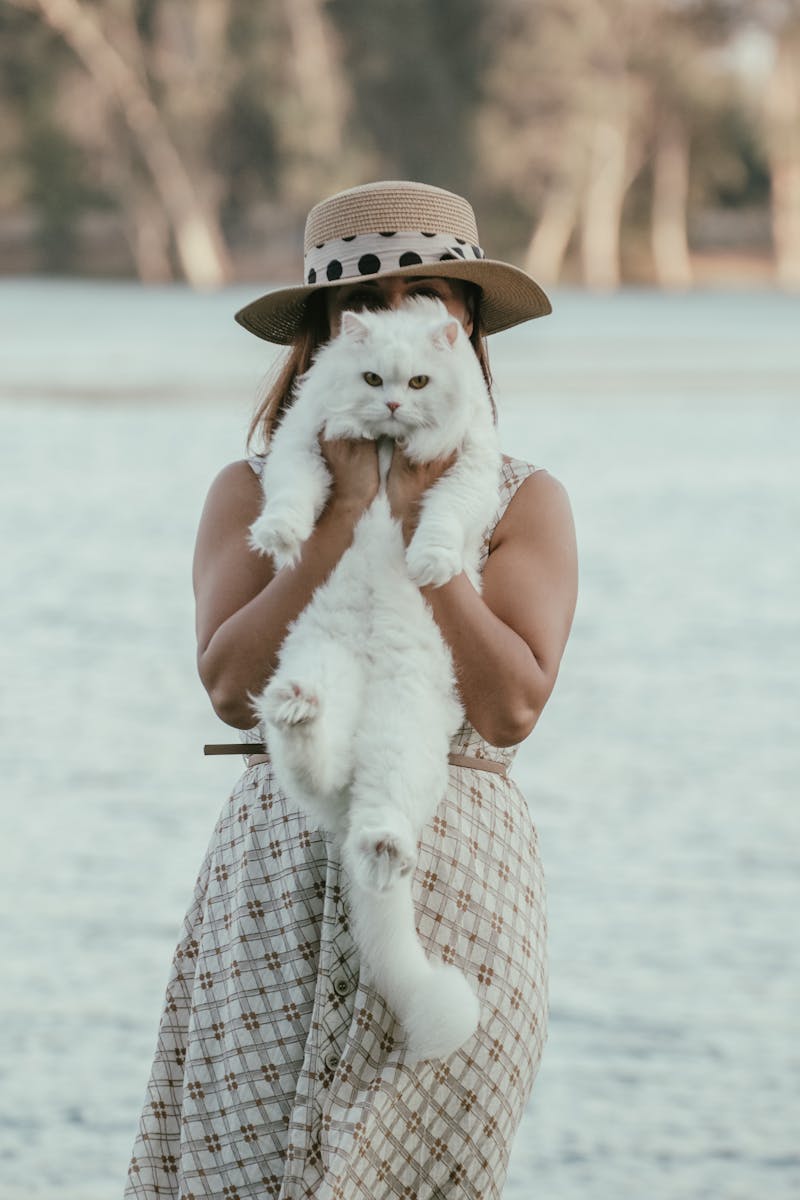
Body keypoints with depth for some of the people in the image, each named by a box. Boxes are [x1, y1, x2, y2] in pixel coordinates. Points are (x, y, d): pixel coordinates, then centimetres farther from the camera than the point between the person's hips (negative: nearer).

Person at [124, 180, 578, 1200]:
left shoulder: (526, 503, 3)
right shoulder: (253, 493, 4)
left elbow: (510, 706, -10)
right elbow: (232, 684, -10)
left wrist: (421, 530, -13)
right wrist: (345, 516, -12)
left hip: (455, 882, -1)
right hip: (278, 875, 1)